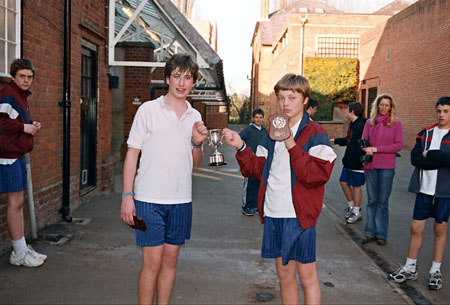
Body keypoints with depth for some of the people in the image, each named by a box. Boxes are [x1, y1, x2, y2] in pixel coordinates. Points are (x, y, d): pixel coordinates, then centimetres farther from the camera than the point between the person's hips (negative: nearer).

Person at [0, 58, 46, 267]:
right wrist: (24, 127, -17)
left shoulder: (22, 96, 18)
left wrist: (31, 125, 6)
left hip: (18, 155, 10)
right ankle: (19, 254, 4)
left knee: (18, 203, 13)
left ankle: (22, 249, 21)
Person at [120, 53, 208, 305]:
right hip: (149, 199, -4)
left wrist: (198, 143, -6)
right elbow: (133, 153, -3)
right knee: (152, 262, -2)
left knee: (170, 260, 11)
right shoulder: (148, 110, -3)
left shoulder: (195, 117, 10)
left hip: (181, 199, 4)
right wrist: (127, 195, -9)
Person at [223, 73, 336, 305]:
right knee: (285, 275, 18)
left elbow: (318, 174, -20)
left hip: (299, 216, -6)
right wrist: (241, 148, 0)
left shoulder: (314, 134, -8)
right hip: (273, 214, 6)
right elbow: (258, 169, 14)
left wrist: (291, 146, -26)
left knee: (307, 276, 6)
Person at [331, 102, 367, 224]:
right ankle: (351, 205, 30)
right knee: (344, 182, 14)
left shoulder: (362, 125, -19)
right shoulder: (352, 124, 12)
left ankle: (356, 212, 14)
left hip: (358, 162, -9)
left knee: (356, 186, 1)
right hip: (349, 161, 9)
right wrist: (335, 140, 38)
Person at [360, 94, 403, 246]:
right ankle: (370, 233, 15)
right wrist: (367, 151, -14)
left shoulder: (396, 123, 1)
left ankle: (381, 234, 12)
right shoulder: (369, 122, 9)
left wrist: (376, 149, -13)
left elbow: (398, 145, -6)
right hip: (370, 165, 3)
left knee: (383, 202, 3)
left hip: (387, 166, -2)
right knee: (371, 200, 8)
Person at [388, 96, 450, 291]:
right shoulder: (425, 133, 7)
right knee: (416, 228, 6)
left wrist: (429, 154, -14)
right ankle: (410, 268, 21)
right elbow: (415, 158, -7)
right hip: (424, 188, 3)